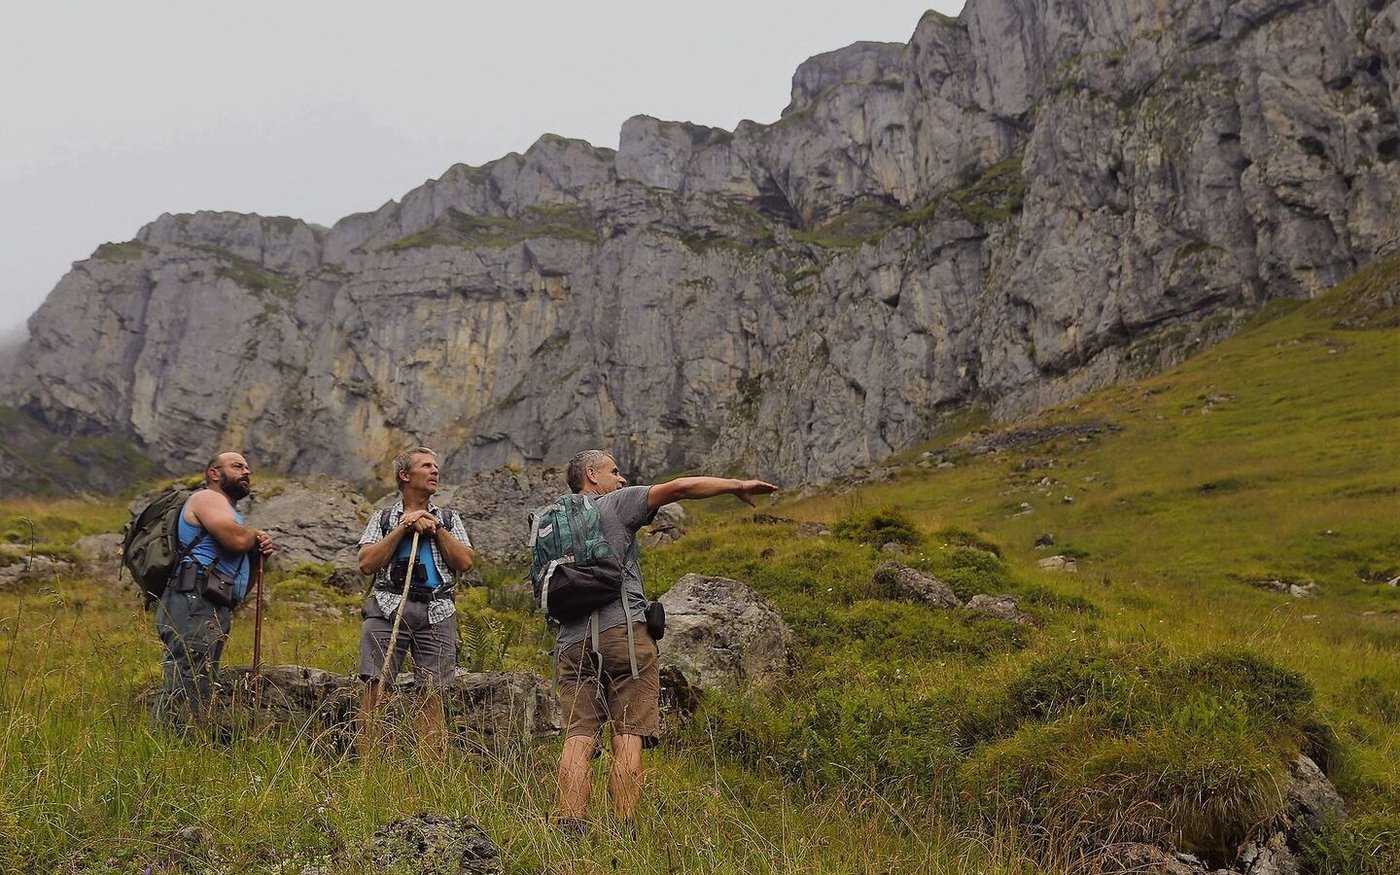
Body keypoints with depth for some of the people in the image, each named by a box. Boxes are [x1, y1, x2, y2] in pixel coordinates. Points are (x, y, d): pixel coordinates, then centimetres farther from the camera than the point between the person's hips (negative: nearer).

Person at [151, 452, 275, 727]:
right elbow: (236, 539, -17)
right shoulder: (207, 498, 1)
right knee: (185, 688, -19)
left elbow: (239, 565, 32)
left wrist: (260, 551, 11)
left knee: (200, 696, 5)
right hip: (193, 604, -10)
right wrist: (255, 534, 5)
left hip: (214, 612, 10)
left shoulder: (227, 511, 31)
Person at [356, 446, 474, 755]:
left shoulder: (448, 519, 22)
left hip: (436, 611, 1)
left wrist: (436, 528, 2)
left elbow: (465, 561, 7)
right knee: (376, 688, -9)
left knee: (432, 694, -3)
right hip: (388, 606, -1)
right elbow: (366, 563, 2)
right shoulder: (383, 518, 17)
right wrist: (403, 528, -1)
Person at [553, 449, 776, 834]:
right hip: (622, 630, -5)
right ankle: (623, 831, -8)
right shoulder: (615, 504, 4)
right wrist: (737, 486, 6)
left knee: (578, 737, 0)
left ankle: (570, 828, -10)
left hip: (572, 641, 5)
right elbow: (681, 487, -3)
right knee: (628, 737, -4)